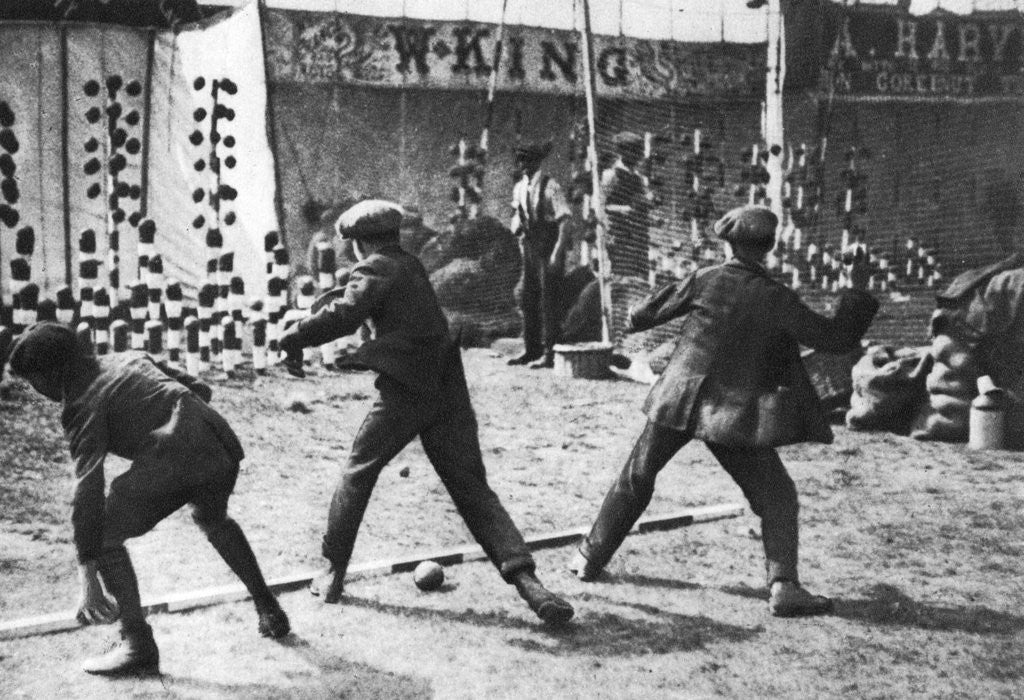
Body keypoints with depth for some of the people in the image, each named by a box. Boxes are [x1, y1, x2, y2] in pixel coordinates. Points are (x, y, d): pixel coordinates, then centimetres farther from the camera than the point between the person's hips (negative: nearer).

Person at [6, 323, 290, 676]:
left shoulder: (84, 403, 2)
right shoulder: (128, 358, 24)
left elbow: (88, 489, -8)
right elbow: (199, 388, 27)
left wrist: (88, 578, -11)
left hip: (173, 458, -8)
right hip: (222, 445, 8)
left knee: (104, 534, 8)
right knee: (213, 518, 36)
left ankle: (139, 645, 5)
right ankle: (269, 611, 43)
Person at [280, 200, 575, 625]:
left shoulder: (374, 269, -2)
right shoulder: (412, 266, 20)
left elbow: (344, 315, -16)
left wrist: (293, 337, -6)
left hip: (405, 391, -6)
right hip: (448, 389, 6)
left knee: (357, 475, 12)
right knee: (472, 487, 4)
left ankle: (333, 574, 19)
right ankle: (526, 580, -10)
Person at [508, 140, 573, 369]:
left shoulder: (550, 187, -13)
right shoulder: (519, 188, 8)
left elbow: (565, 221, -16)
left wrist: (557, 252, -22)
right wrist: (516, 225, 2)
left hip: (549, 249, -7)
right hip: (529, 248, 7)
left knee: (549, 301, -5)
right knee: (527, 299, 11)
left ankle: (549, 353, 0)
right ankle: (531, 350, 22)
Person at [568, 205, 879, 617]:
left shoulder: (705, 280, -3)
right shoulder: (776, 298, -7)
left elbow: (643, 316, 4)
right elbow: (835, 339, -3)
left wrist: (635, 317, 28)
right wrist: (857, 292, 9)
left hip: (680, 397, 2)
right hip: (733, 411, -2)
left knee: (636, 477, 18)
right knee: (777, 496, 6)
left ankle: (590, 558, 25)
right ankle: (783, 586, -7)